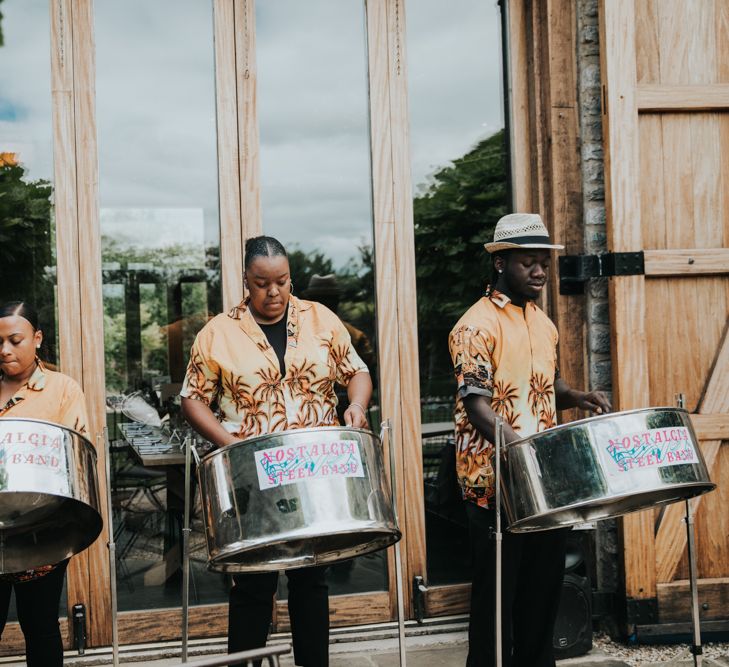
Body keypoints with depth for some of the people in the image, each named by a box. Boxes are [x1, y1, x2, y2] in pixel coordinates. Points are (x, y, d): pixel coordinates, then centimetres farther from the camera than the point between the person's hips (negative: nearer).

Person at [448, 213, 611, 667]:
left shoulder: (543, 323, 13)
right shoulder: (477, 326, -12)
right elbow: (477, 402, -18)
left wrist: (578, 398, 1)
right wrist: (519, 448, -33)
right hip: (497, 482, -7)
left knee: (544, 588, 15)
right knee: (497, 595, 3)